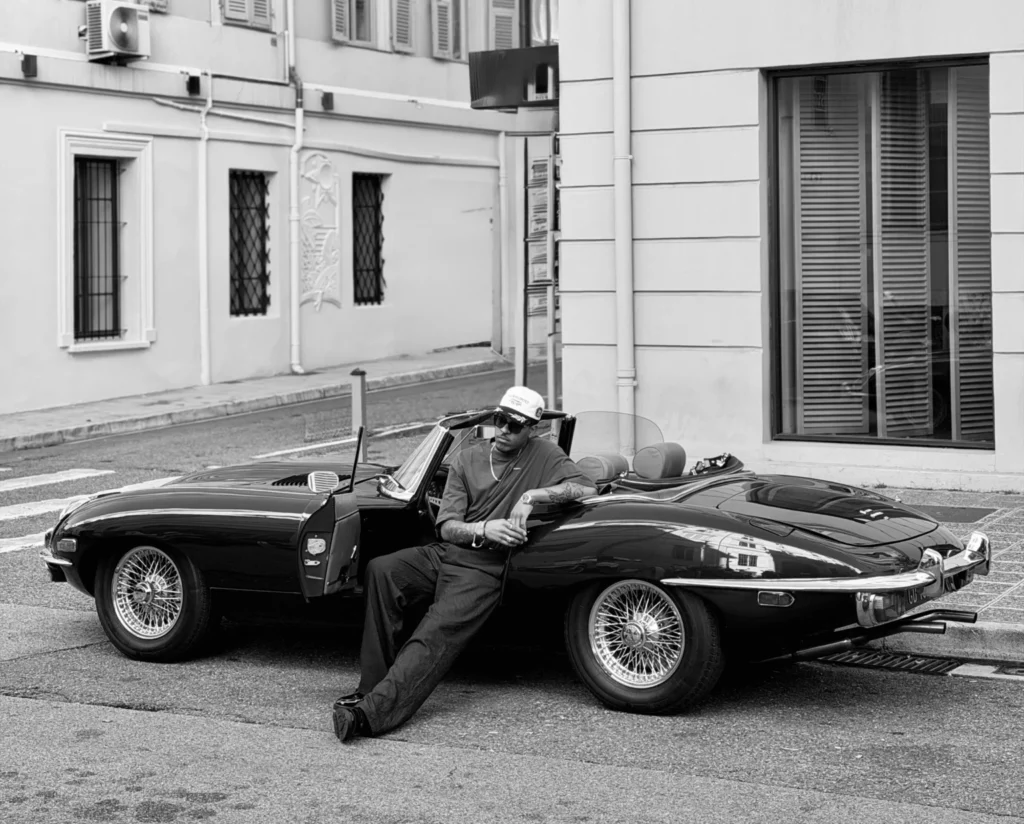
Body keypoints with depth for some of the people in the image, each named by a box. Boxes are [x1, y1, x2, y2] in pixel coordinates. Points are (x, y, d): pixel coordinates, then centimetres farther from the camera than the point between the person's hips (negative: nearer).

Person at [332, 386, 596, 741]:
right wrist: (484, 530, -15)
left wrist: (532, 495, -17)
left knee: (435, 637, -26)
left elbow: (586, 487, -9)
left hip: (486, 569, -4)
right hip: (446, 553, 4)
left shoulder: (542, 455, 6)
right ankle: (373, 683, -19)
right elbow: (447, 527, 5)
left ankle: (373, 711, -39)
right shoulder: (467, 460, 13)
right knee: (381, 570, -24)